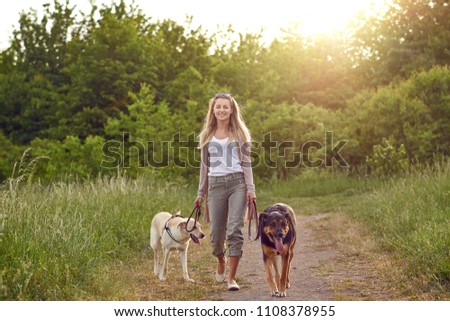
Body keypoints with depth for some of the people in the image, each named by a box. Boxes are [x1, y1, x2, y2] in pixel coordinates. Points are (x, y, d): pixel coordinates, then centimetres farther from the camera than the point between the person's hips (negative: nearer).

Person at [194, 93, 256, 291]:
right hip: (215, 184, 2)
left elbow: (246, 162, 4)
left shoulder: (240, 133, 7)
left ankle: (232, 278, -8)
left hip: (237, 183, -2)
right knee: (216, 232, 3)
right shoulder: (207, 135, 13)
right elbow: (204, 165, 16)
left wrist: (250, 188, -5)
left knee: (235, 230, -11)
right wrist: (201, 193, 14)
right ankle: (221, 263, 35)